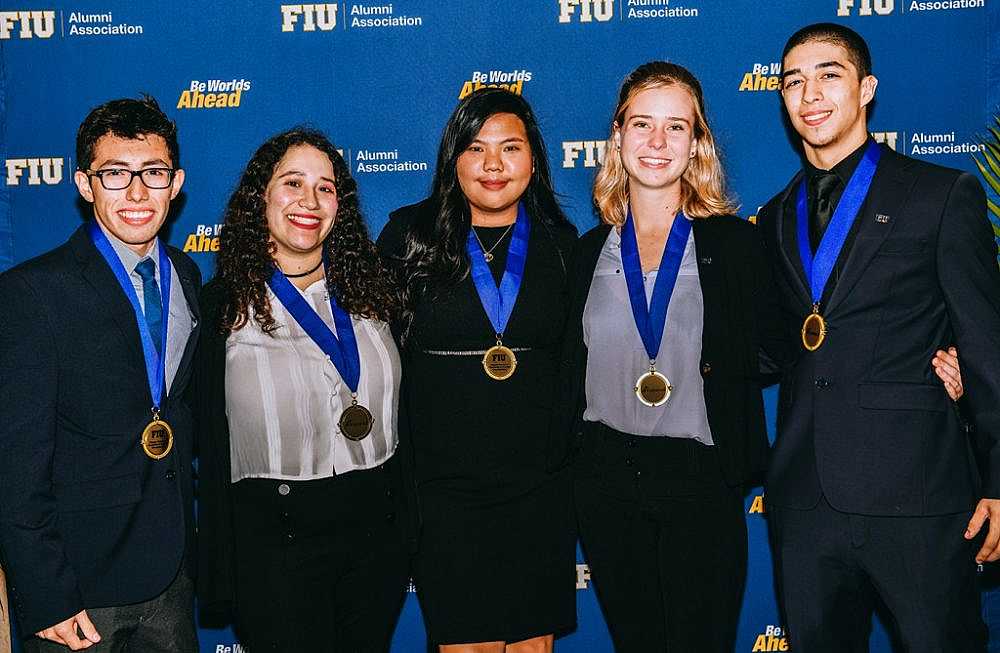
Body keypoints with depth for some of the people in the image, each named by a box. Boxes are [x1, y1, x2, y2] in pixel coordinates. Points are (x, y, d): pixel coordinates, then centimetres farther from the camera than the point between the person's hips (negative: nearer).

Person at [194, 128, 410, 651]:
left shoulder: (367, 288, 4)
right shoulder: (224, 304, -6)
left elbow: (399, 414, 10)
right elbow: (213, 447, -4)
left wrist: (410, 529, 9)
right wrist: (221, 578, -4)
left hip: (379, 536, 4)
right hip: (275, 543, -3)